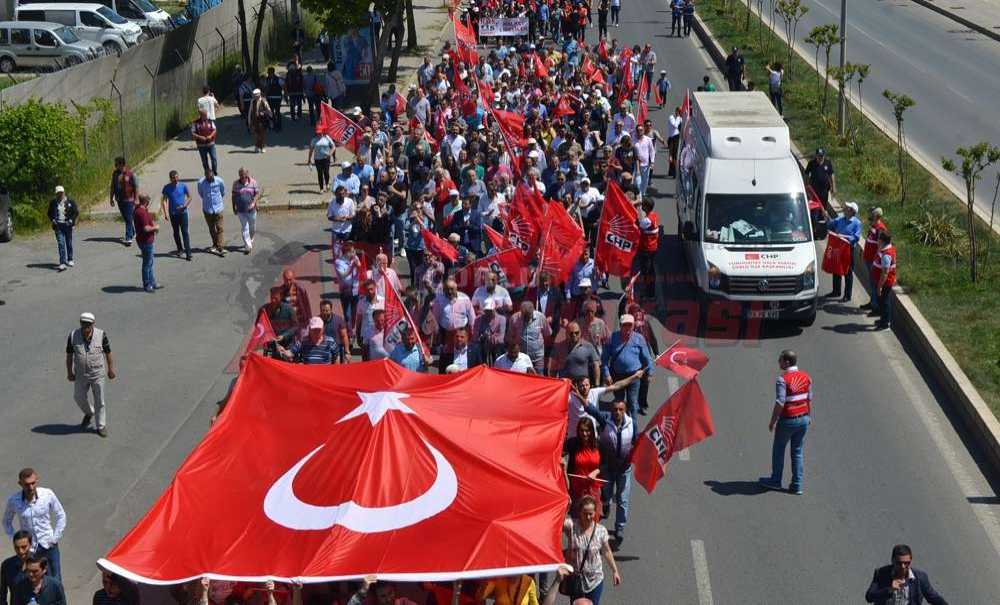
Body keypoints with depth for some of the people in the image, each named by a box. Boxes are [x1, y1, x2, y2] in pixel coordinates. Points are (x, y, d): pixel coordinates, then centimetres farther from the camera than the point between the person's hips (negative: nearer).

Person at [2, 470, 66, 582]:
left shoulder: (48, 495, -14)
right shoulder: (13, 500, -12)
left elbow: (61, 516, 1)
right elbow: (7, 521, 7)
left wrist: (55, 538, -4)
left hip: (48, 546, 0)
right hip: (28, 549, 0)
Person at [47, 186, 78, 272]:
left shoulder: (70, 202, -1)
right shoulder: (53, 203, 4)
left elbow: (76, 212, 4)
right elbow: (49, 213, 17)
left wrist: (71, 220, -7)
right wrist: (52, 220, 1)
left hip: (67, 225, 0)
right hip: (58, 226, 0)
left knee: (69, 243, 11)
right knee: (61, 244, -10)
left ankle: (70, 260, 31)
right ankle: (62, 263, -15)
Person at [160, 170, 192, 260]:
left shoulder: (183, 186, -4)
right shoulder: (167, 188, -4)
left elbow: (189, 197, 6)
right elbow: (164, 200, -1)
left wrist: (184, 206, -10)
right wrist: (166, 213, -9)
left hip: (183, 212, -2)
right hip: (173, 214, 2)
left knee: (185, 232, -7)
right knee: (176, 232, 12)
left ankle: (188, 252, -10)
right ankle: (180, 249, 29)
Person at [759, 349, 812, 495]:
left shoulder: (783, 379, -20)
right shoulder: (806, 377, 1)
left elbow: (780, 403, -22)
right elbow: (809, 399, 8)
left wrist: (772, 421, -13)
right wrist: (808, 416, 20)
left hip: (787, 420, -6)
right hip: (803, 419, 6)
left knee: (778, 450, 14)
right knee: (797, 452, 13)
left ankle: (775, 480, 27)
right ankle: (796, 486, 13)